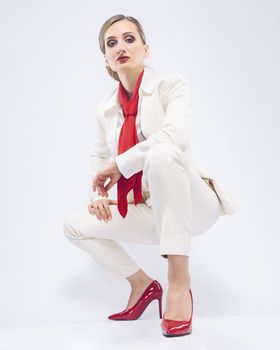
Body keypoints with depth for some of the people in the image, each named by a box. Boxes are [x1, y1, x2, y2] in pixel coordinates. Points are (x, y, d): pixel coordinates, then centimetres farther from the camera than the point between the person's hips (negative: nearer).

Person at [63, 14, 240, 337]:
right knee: (75, 225, 1)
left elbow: (176, 135, -26)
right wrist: (98, 192, 1)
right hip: (150, 212, 6)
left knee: (161, 152, -36)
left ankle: (179, 279, -29)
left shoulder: (170, 84, -7)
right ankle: (142, 284, 18)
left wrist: (119, 165, -21)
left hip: (192, 206, -6)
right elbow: (98, 156, 21)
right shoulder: (105, 109, 8)